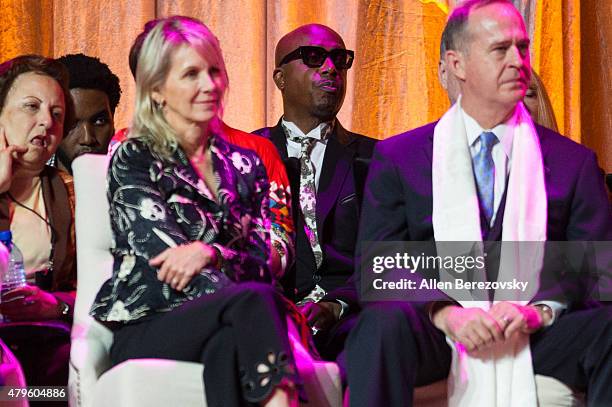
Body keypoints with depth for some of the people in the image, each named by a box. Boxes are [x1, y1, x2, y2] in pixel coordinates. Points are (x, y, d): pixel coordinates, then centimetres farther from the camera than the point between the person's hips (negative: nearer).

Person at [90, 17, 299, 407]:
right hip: (144, 334, -3)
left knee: (229, 345, -36)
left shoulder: (246, 166, 19)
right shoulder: (134, 161, 5)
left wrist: (211, 253, -16)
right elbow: (162, 254, -7)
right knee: (255, 301, -34)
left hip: (226, 333, 3)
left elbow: (262, 262, 10)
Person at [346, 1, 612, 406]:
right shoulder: (397, 159, 10)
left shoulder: (574, 161, 13)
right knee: (385, 321, -35)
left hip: (535, 335, 1)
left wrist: (540, 309, -13)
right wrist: (445, 312, -17)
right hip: (435, 335, -1)